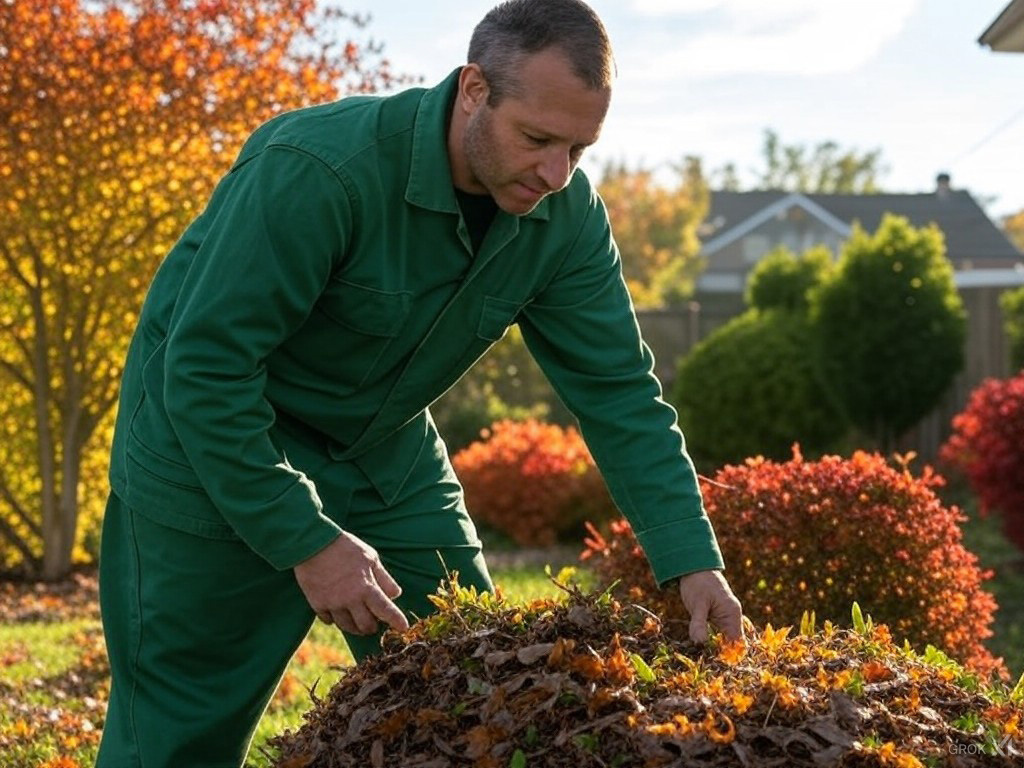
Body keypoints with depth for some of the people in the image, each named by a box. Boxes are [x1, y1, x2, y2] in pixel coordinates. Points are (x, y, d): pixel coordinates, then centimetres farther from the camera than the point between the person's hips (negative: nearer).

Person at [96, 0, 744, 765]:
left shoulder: (566, 216, -12)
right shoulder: (318, 169, -32)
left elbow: (618, 390, -8)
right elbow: (205, 368, -29)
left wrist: (693, 561, -18)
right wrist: (304, 539, -29)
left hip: (385, 446, 6)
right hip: (207, 437, -6)